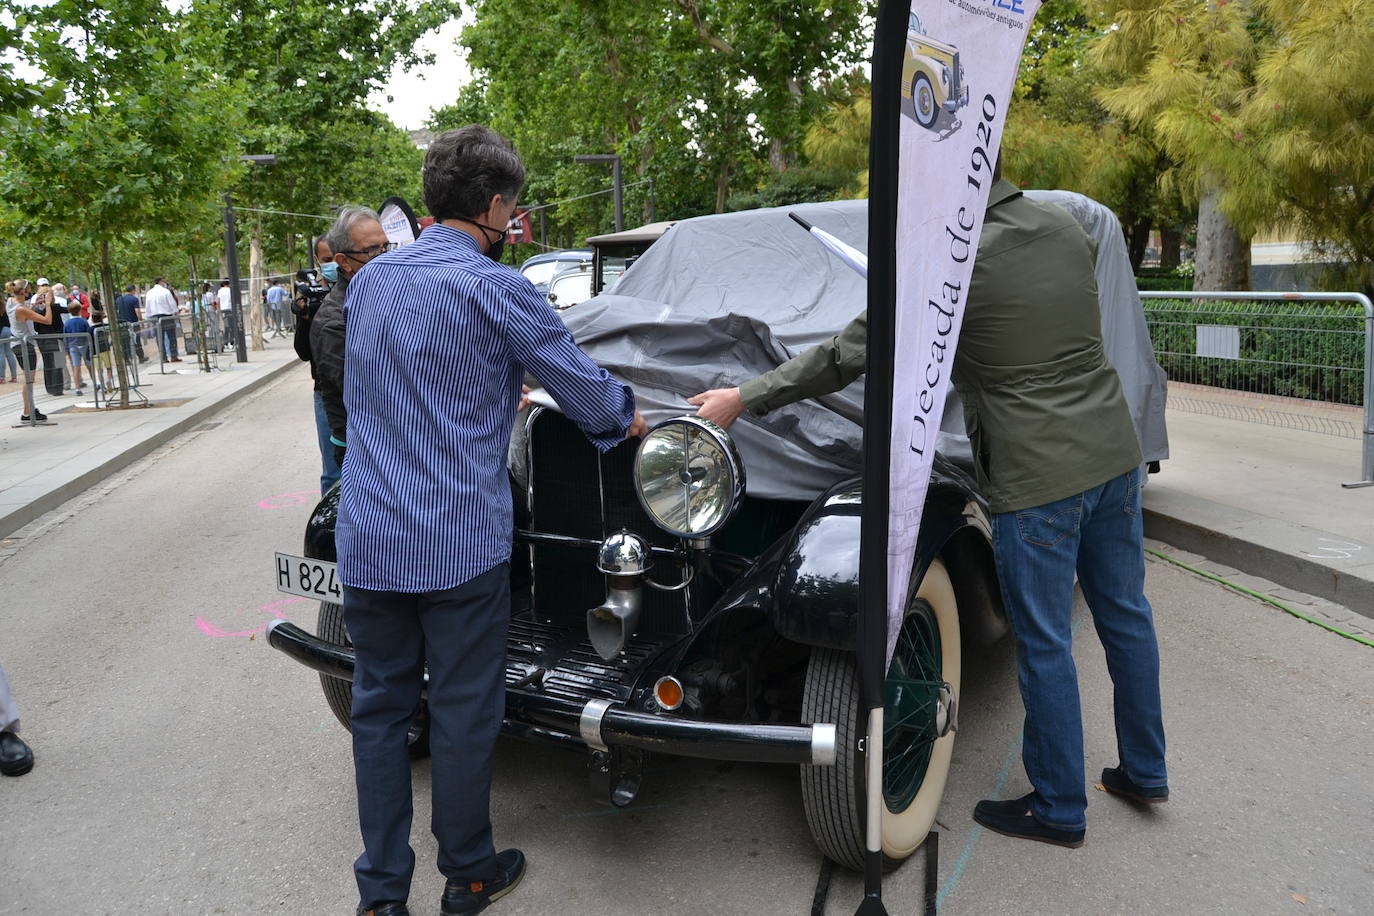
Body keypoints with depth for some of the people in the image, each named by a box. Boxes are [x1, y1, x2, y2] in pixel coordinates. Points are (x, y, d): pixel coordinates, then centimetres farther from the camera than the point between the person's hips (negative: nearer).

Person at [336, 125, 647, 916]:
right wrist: (629, 417, 16)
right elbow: (586, 391, -6)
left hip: (367, 543, 6)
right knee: (464, 714, 9)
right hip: (459, 545, -6)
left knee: (379, 706, 13)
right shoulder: (495, 288, -11)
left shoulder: (369, 280, 10)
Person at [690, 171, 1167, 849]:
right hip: (1113, 453, 8)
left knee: (1045, 646, 6)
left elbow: (847, 358, -14)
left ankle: (1058, 809, 23)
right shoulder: (1064, 227, 5)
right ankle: (1143, 772, 37)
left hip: (1037, 480, -8)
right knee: (1125, 615, 19)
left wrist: (743, 400, -5)